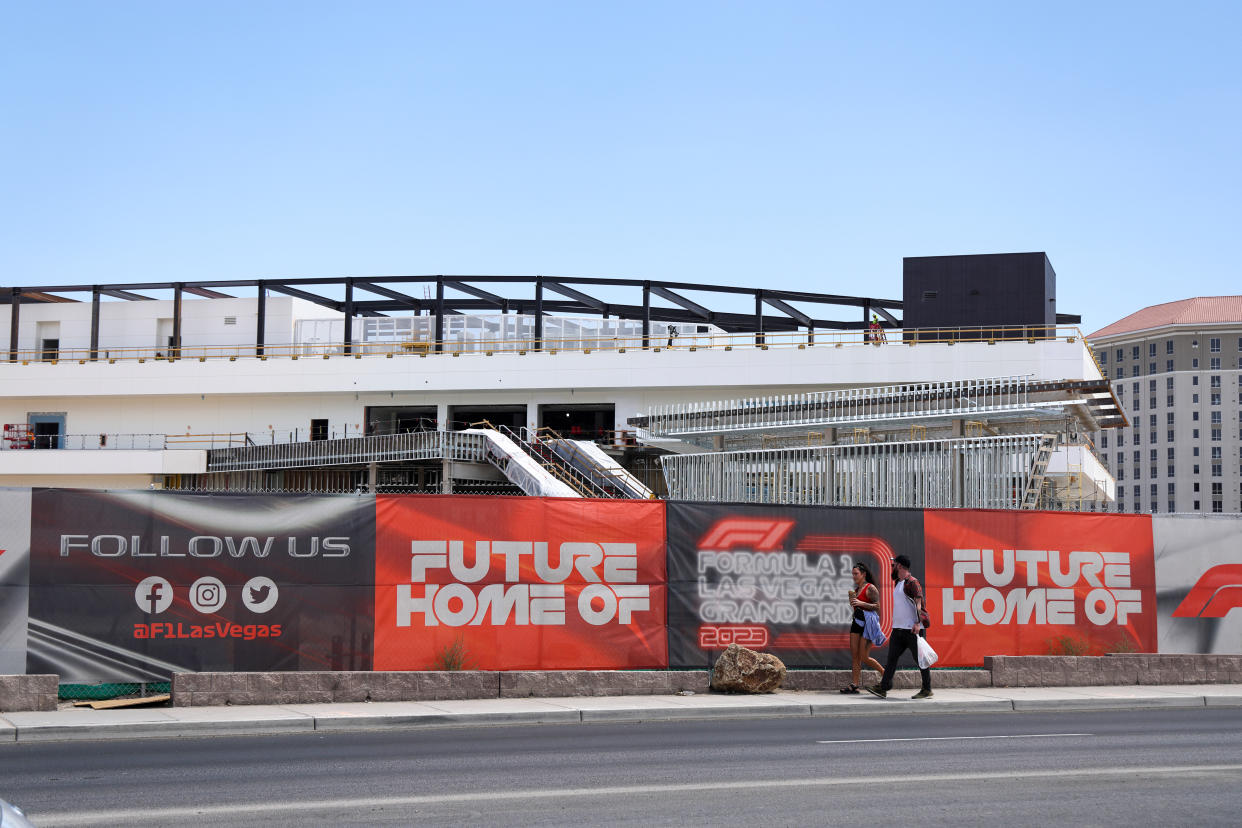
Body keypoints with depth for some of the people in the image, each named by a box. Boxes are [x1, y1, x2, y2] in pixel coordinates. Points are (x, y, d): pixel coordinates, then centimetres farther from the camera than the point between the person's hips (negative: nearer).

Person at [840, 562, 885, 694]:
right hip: (857, 622, 8)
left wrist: (861, 603, -21)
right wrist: (852, 601, 7)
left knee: (864, 657, -8)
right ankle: (854, 685, -2)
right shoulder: (856, 589, 18)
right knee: (854, 655, -1)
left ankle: (885, 674, 12)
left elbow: (877, 606, -14)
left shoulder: (871, 588, -8)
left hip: (868, 623, -8)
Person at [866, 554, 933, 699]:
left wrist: (918, 623, -28)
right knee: (891, 658, 2)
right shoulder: (897, 583, 19)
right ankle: (883, 688, -1)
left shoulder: (912, 582, -10)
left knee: (920, 660, -2)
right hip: (898, 628, 9)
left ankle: (927, 690, 6)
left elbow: (919, 603, -18)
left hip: (912, 629, -9)